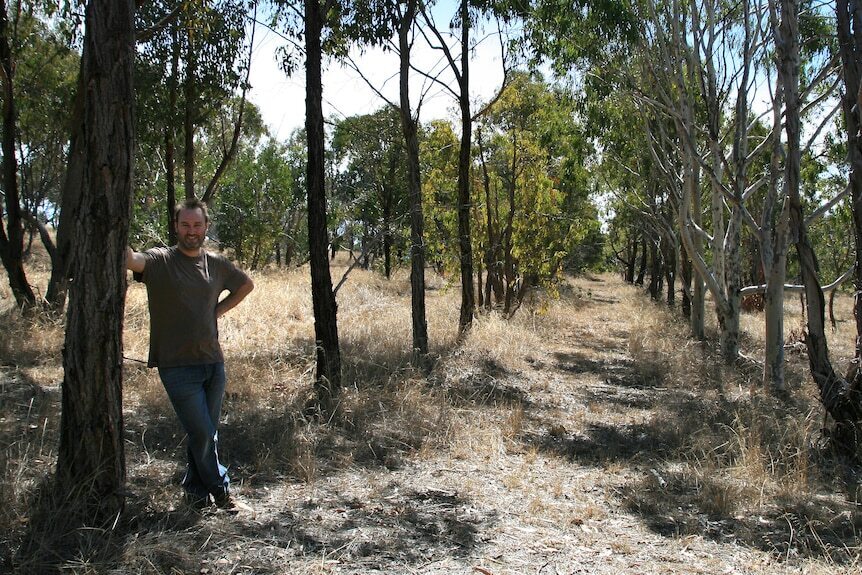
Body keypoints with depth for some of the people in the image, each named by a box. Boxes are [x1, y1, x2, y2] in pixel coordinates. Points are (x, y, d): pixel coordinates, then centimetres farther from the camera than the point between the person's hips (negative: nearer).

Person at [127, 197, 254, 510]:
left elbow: (246, 284, 24)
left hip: (213, 362, 5)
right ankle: (220, 488, 19)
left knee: (208, 433, 14)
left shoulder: (217, 264, 7)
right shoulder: (160, 261, -7)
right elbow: (130, 259, -28)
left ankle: (196, 490, 32)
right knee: (202, 433, -3)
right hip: (177, 367, -5)